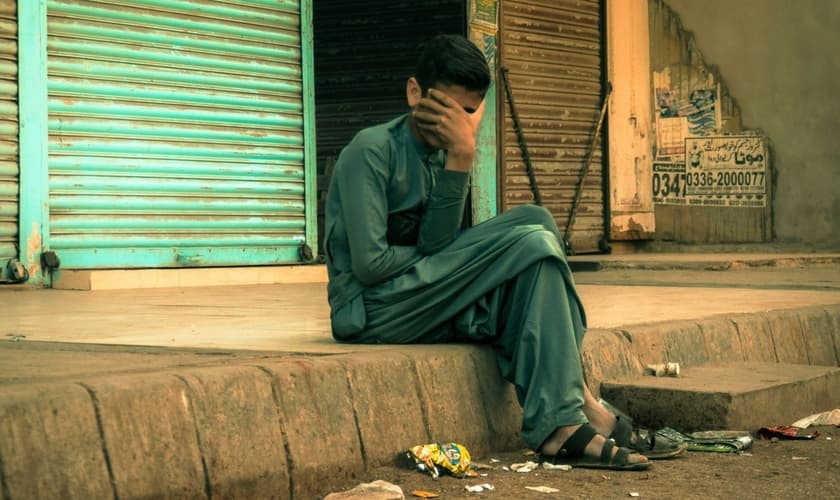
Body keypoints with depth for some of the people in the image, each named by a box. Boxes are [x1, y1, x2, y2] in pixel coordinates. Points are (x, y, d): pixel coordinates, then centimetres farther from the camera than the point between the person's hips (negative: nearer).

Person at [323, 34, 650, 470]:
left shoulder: (442, 153, 14)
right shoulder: (372, 150, -10)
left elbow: (434, 247, -3)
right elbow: (370, 263, -18)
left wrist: (461, 159, -12)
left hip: (424, 302, 8)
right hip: (370, 308, -8)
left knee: (534, 221, -9)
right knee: (530, 243, -18)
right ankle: (560, 422, -20)